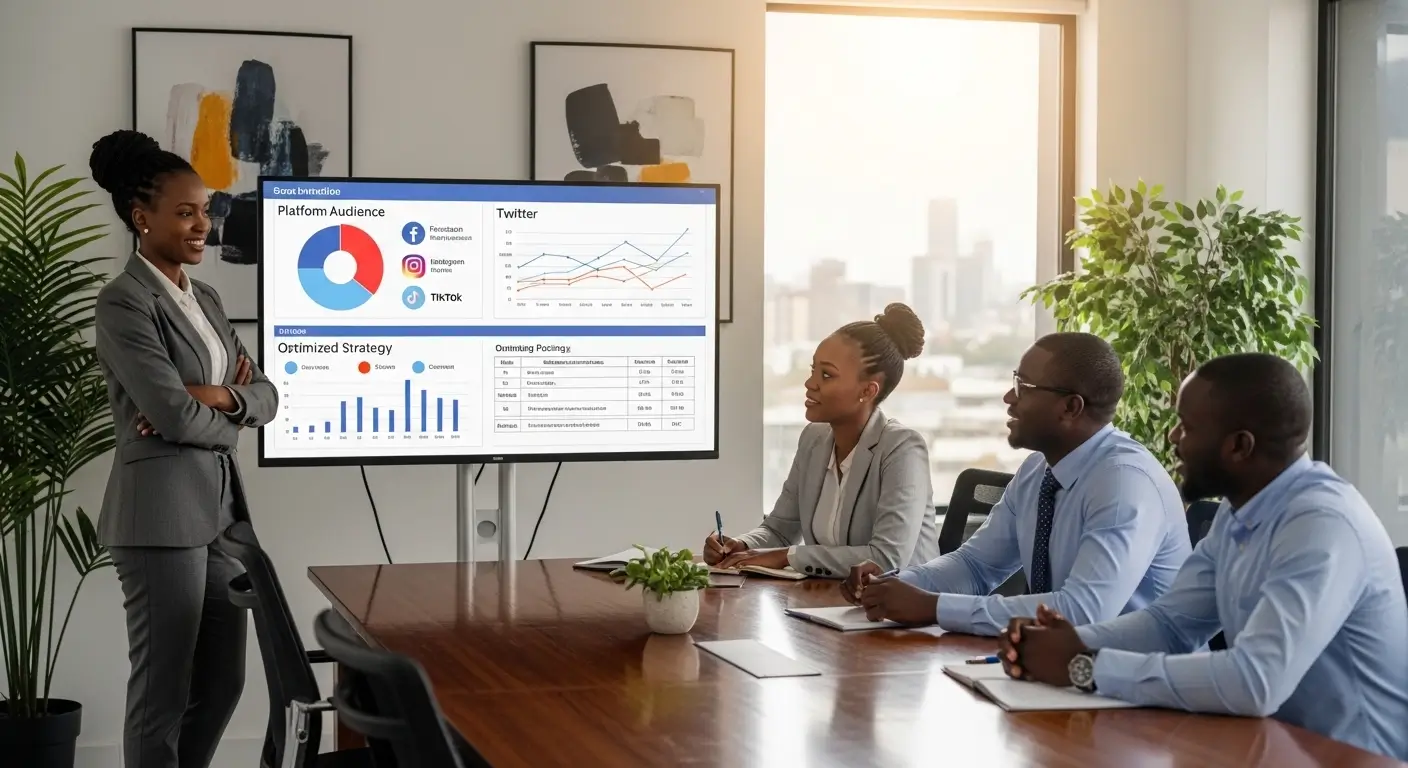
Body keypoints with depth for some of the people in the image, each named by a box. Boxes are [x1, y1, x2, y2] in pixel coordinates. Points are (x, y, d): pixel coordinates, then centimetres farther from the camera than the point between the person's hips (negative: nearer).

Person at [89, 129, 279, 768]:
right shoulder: (124, 301, -10)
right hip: (162, 510, -8)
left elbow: (265, 397, 11)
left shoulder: (205, 298, 16)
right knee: (162, 691, 0)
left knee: (222, 680, 14)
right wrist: (229, 421, 1)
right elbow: (175, 414, -18)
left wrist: (219, 396, -10)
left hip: (220, 505, 9)